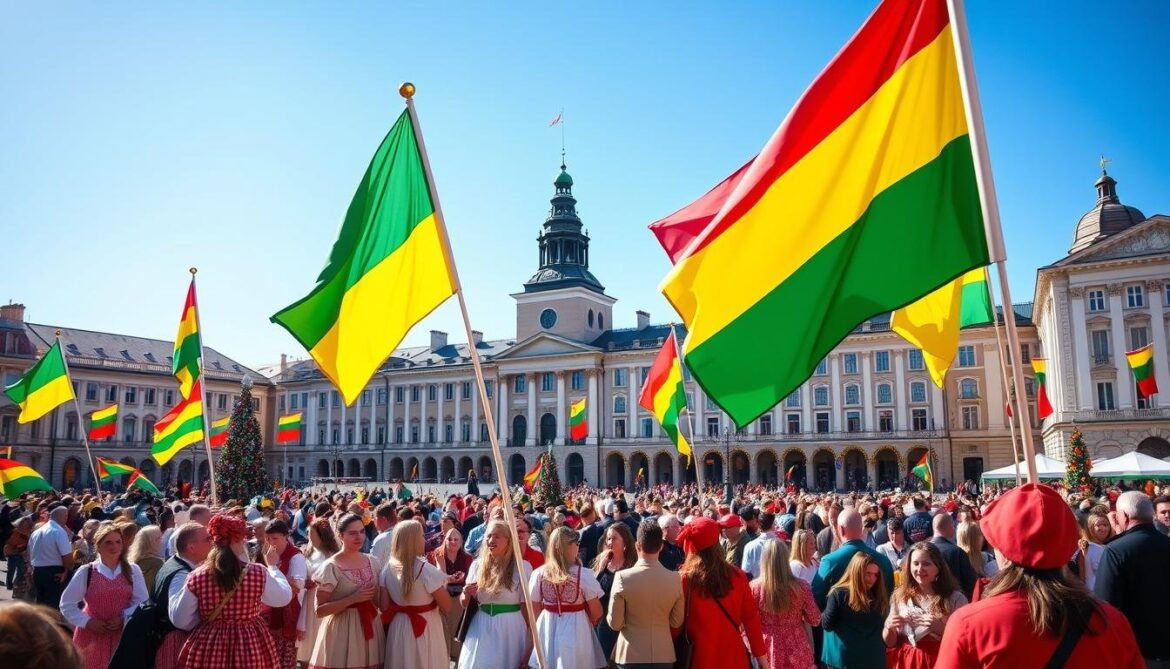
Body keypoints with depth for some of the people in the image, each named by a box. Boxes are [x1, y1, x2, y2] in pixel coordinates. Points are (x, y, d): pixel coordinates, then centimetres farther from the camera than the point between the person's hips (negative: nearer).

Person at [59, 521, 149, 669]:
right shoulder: (86, 572, -2)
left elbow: (142, 602, 2)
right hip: (92, 636, -1)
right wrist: (87, 622, -8)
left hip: (122, 634, 1)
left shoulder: (132, 570, 2)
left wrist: (124, 618, -13)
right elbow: (67, 605, 2)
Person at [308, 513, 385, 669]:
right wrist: (353, 599, -22)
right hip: (342, 631, -5)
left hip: (370, 627, 5)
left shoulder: (372, 561, 4)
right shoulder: (331, 567, -12)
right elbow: (320, 610, -14)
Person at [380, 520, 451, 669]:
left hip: (397, 628, 5)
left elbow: (384, 606, 1)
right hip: (424, 629, -5)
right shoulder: (425, 569, -21)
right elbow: (446, 606, -16)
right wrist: (440, 575, -5)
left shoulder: (388, 567, -4)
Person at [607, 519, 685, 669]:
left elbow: (614, 623, -10)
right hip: (664, 654, 2)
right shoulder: (675, 579, -9)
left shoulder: (623, 577, -17)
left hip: (631, 656, -2)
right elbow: (677, 622, 3)